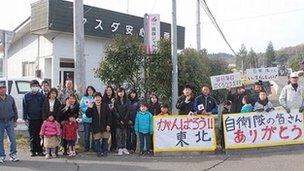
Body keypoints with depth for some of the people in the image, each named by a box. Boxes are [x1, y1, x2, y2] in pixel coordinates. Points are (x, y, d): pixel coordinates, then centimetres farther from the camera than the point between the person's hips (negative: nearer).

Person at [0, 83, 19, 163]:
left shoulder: (10, 98, 5)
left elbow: (14, 109, 12)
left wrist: (15, 120, 10)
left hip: (10, 121, 2)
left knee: (13, 139, 0)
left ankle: (13, 155, 10)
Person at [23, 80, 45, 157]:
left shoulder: (41, 95, 5)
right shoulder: (27, 96, 5)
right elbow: (24, 108, 5)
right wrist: (25, 118, -1)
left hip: (40, 119, 0)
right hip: (31, 119, 0)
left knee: (40, 135, 3)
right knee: (32, 136, 5)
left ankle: (39, 151, 11)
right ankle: (33, 151, 14)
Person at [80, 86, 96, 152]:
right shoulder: (84, 98, 6)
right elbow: (81, 107, 1)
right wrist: (88, 109, -13)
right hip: (86, 118, 0)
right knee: (86, 133, 5)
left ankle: (93, 146, 15)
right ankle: (86, 147, 16)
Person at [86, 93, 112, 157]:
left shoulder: (105, 106, 0)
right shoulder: (92, 106, 2)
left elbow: (109, 116, 0)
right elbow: (88, 115, -4)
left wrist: (108, 124, -6)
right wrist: (89, 108, -19)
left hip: (104, 126, 0)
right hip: (96, 126, 0)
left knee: (105, 139, 5)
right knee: (97, 140, 2)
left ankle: (105, 151, 17)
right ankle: (98, 152, 13)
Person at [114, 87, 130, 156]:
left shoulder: (127, 101, 8)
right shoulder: (115, 101, 3)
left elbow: (128, 111, 2)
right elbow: (115, 111, -3)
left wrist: (124, 119, -9)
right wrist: (120, 120, -10)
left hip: (125, 121, 2)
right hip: (118, 121, -2)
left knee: (124, 134, 4)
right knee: (119, 135, -2)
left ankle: (124, 148, 9)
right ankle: (120, 149, 1)